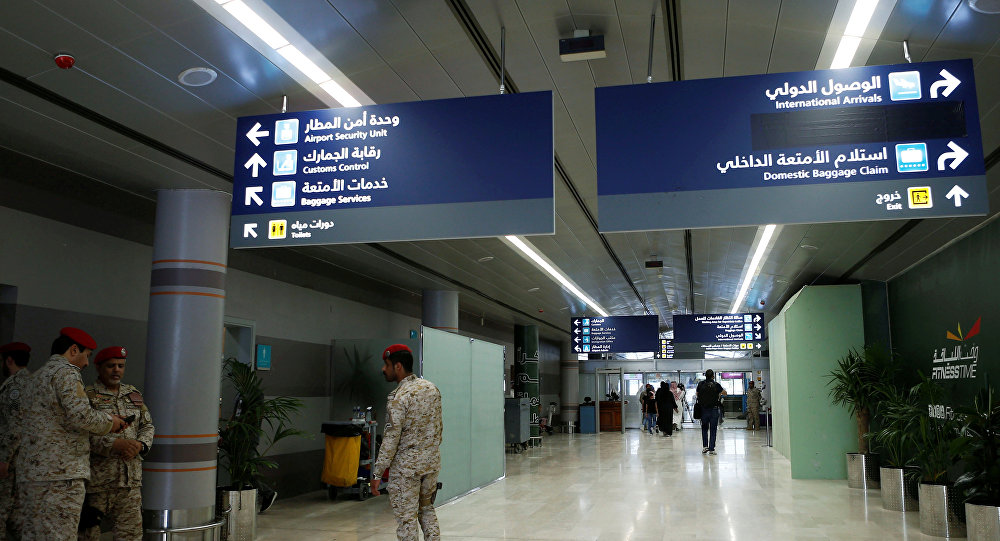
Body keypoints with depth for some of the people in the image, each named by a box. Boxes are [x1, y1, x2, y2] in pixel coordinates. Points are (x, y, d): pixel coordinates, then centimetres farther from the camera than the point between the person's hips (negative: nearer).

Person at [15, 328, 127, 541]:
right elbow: (80, 415, -20)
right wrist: (109, 422, -1)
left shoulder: (37, 377, 24)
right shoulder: (66, 372, -7)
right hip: (59, 473, -10)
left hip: (29, 471, 10)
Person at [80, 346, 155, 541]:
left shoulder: (134, 394, 15)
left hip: (131, 478, 5)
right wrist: (115, 444, -23)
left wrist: (140, 444, -4)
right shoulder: (87, 396, -2)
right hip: (97, 477, -5)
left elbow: (147, 425, 17)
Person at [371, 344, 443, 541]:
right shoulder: (432, 388, 4)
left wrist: (378, 474, -12)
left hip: (406, 467, -7)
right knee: (427, 510, 21)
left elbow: (391, 440, -19)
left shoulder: (398, 398, -18)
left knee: (406, 518, 3)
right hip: (432, 462, 7)